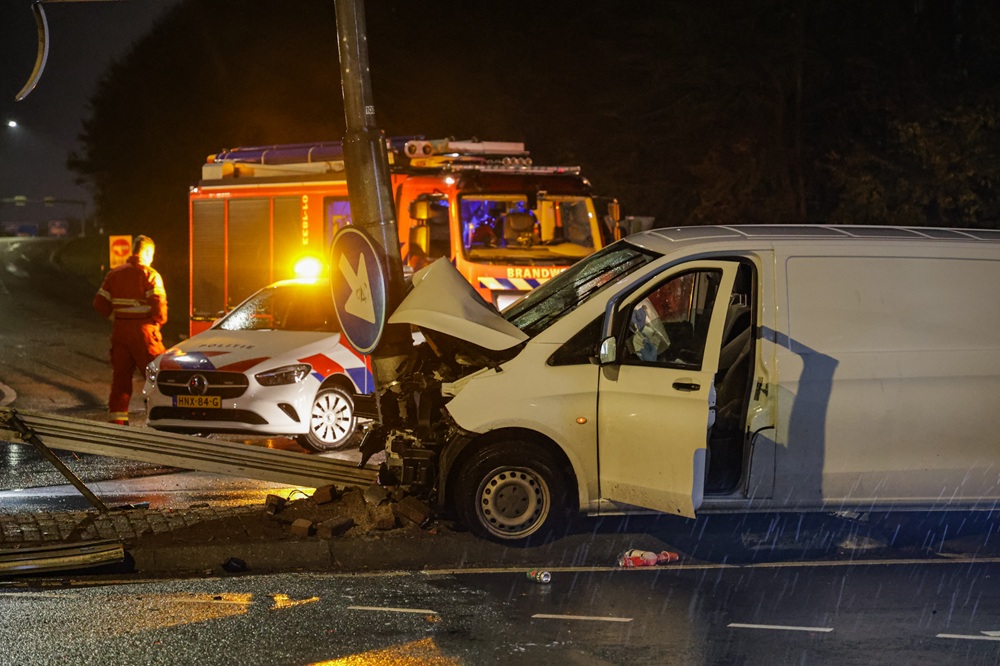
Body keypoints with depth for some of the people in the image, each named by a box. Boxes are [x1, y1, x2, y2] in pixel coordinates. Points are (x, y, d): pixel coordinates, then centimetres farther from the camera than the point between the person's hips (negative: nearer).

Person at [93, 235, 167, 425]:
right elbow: (159, 304, -17)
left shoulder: (115, 274, 8)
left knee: (120, 376, 9)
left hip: (120, 331, 5)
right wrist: (159, 321, 2)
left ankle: (117, 419, 7)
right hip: (144, 331, -5)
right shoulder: (150, 275, -9)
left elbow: (99, 303, 8)